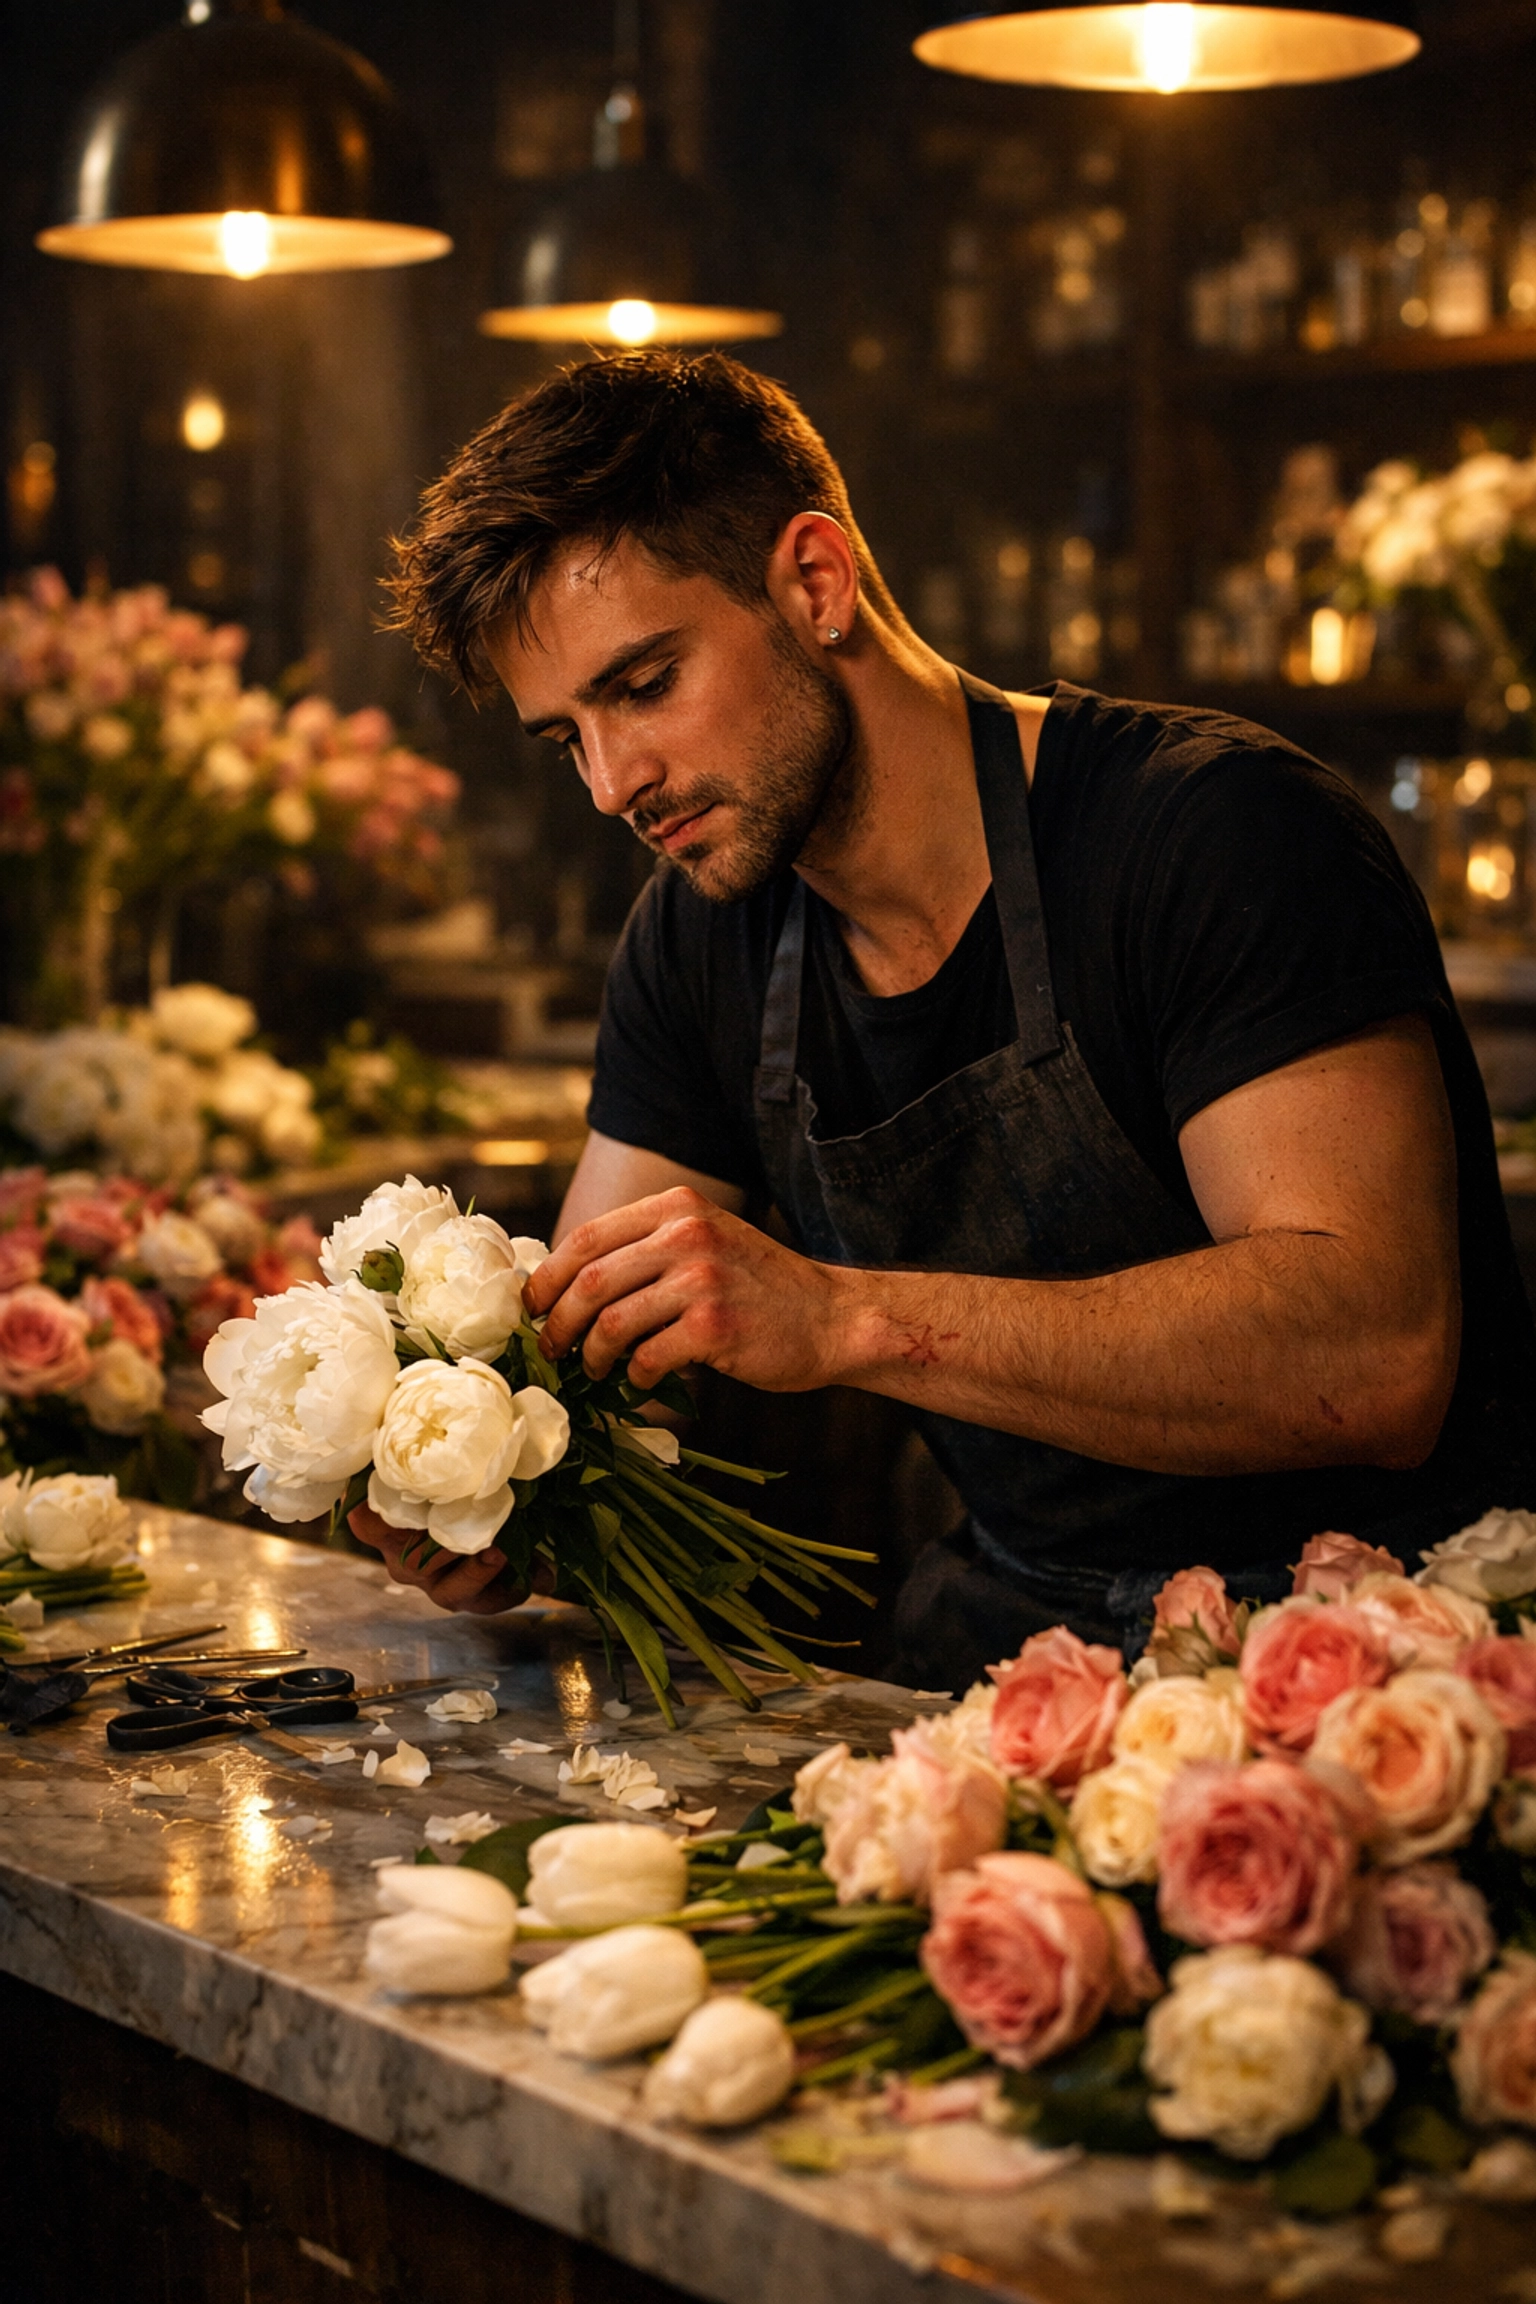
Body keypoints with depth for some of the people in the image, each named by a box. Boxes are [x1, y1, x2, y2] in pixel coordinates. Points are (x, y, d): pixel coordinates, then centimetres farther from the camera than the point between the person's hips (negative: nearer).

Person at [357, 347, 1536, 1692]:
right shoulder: (701, 943, 6)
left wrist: (849, 1319, -34)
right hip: (1024, 1622, 6)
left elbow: (1373, 1359, -29)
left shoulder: (1220, 835, -18)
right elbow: (579, 1348, 9)